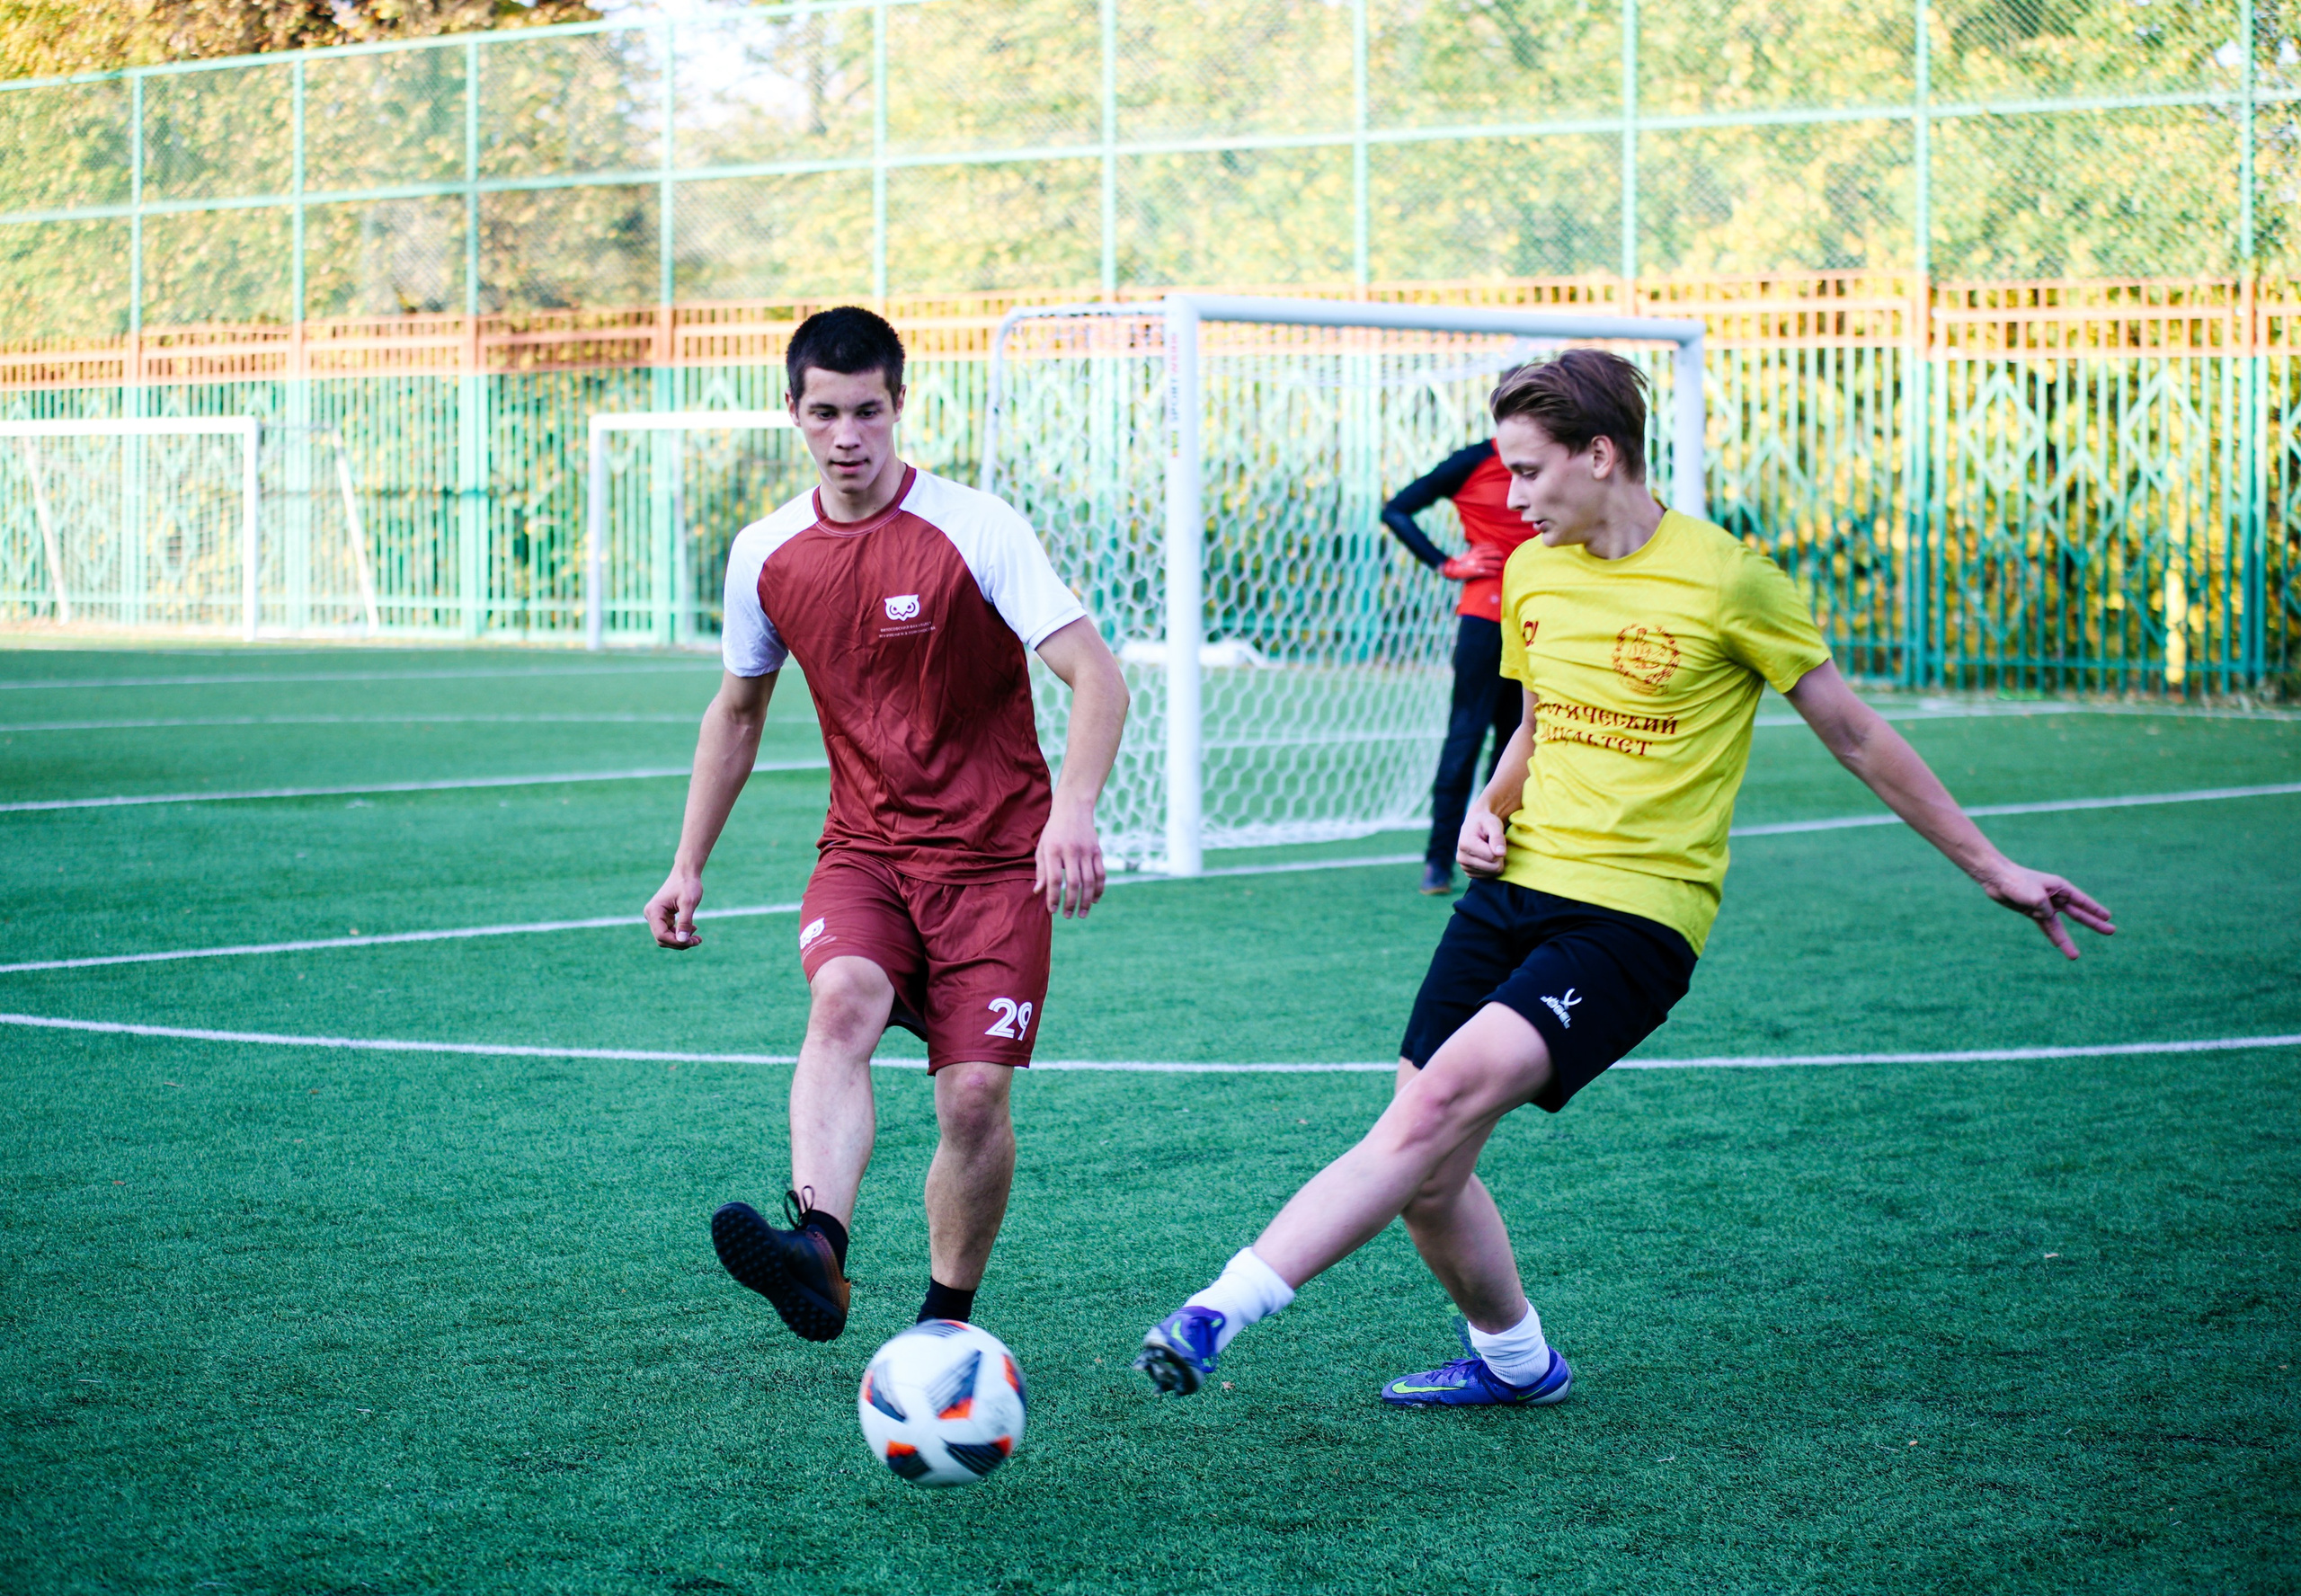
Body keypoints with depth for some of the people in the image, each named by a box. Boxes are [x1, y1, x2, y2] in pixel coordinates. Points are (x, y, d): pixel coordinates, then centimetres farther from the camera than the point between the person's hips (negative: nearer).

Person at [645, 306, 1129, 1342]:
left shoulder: (976, 530, -10)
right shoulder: (765, 555, 4)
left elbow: (1097, 680, -16)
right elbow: (737, 711, 20)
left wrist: (1071, 812, -32)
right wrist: (688, 865, 19)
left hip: (992, 855, -2)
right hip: (863, 849, 2)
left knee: (974, 1093, -10)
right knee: (843, 1002, -28)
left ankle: (944, 1322, 12)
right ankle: (816, 1252, -48)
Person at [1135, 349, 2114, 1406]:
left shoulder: (1726, 580, -8)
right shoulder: (1530, 572, 10)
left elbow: (1852, 734, 1)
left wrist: (1990, 867, 5)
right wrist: (1488, 808, 5)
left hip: (1634, 914, -6)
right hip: (1514, 887, 6)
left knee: (1450, 1092, -28)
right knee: (1424, 1173, -1)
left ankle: (1221, 1312, -35)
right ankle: (1511, 1360, 26)